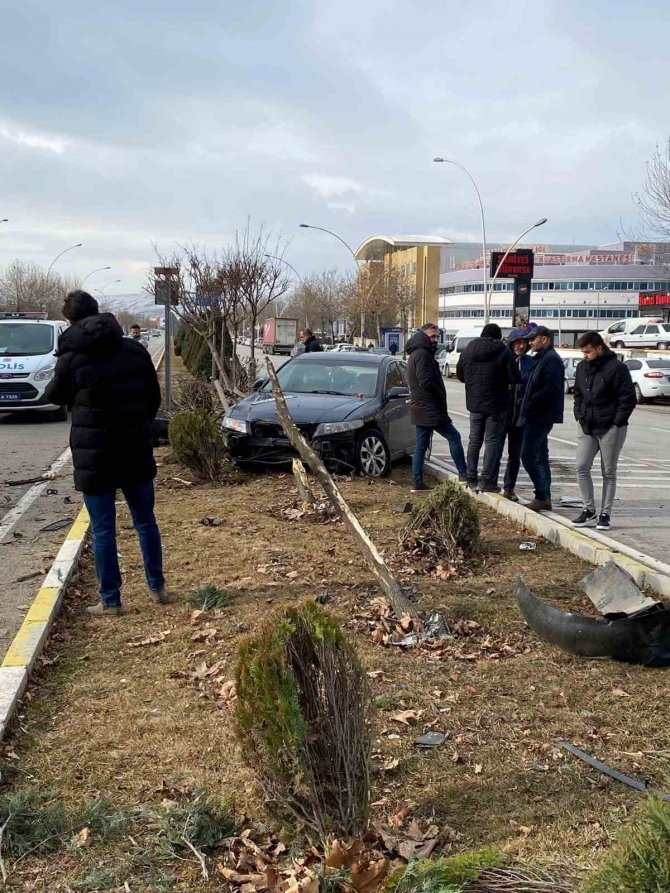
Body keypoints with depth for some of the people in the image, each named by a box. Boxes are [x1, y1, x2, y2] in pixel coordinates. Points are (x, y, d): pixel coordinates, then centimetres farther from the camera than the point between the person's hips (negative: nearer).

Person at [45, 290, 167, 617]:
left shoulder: (71, 357, -10)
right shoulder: (134, 350, 0)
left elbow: (54, 396, 6)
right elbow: (154, 397, 6)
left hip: (94, 456, -3)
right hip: (136, 452, 4)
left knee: (103, 530, 5)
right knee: (145, 522, 16)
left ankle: (110, 601, 11)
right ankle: (157, 588, 26)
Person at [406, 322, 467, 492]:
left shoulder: (416, 354, 19)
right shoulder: (422, 354, -13)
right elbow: (426, 381, -21)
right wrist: (441, 397, -7)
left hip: (420, 409, 10)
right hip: (430, 408, -10)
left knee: (421, 445, 9)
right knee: (454, 436, -3)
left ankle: (417, 483, 10)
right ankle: (463, 474, -1)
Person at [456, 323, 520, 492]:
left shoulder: (467, 351, 2)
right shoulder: (503, 353, -12)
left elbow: (460, 375, 10)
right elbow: (515, 378, -13)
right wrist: (501, 379, 6)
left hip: (474, 403, 4)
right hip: (496, 404, -4)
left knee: (474, 440, 16)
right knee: (493, 441, 1)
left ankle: (471, 477, 20)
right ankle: (487, 480, -2)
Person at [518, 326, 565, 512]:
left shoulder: (551, 359, -14)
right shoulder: (542, 358, 19)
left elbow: (552, 388, -25)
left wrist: (532, 402, -20)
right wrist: (528, 403, 11)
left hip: (541, 416, -11)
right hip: (538, 416, 11)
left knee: (528, 455, -11)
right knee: (539, 457, 13)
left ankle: (542, 497, -9)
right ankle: (544, 498, 18)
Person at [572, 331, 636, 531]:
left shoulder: (616, 368, -13)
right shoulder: (582, 367, 6)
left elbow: (629, 399, -12)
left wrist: (616, 422, -14)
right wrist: (579, 415, 7)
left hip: (610, 429, -6)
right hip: (587, 428, 6)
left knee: (609, 472, 4)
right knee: (582, 468, 0)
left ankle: (605, 514, 12)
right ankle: (589, 510, 11)